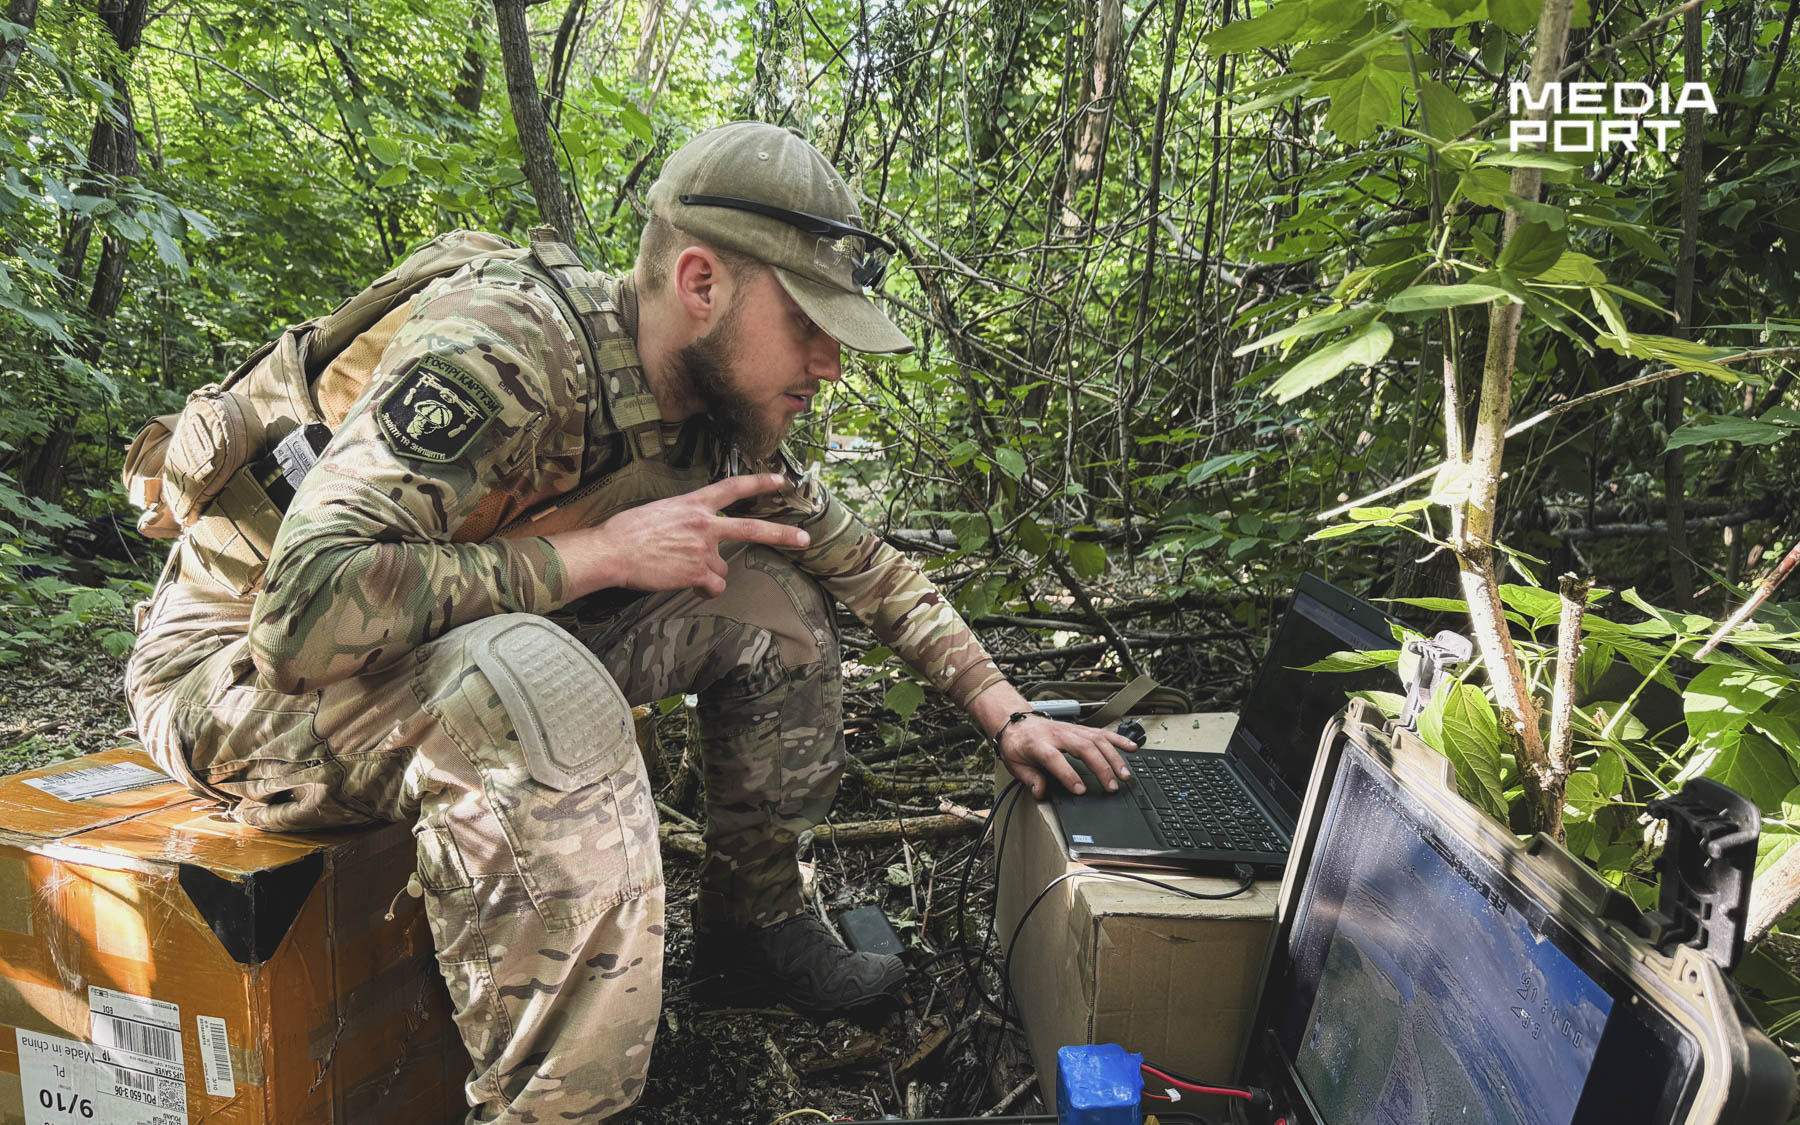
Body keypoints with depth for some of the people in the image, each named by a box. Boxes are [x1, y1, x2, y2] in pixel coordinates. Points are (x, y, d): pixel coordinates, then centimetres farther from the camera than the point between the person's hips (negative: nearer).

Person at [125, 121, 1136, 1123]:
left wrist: (1006, 710, 2)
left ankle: (751, 915, 13)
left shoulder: (722, 417, -5)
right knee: (545, 686, -39)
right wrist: (601, 550, -32)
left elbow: (866, 563, 6)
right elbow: (307, 612, -38)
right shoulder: (501, 354, -30)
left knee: (772, 591, -2)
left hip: (480, 649, 7)